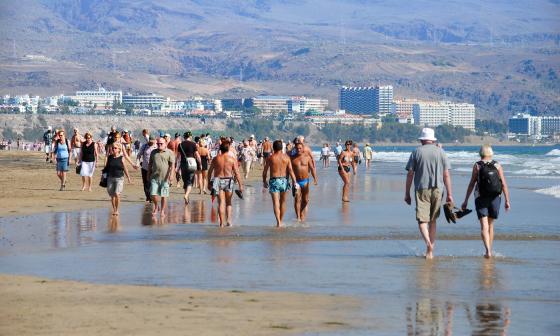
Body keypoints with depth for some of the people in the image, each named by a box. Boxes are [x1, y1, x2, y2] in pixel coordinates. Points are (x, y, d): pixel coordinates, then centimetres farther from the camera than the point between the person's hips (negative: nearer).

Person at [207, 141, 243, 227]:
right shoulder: (232, 159, -5)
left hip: (218, 181, 0)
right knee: (228, 202, 15)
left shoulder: (215, 159, -1)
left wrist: (209, 182, 16)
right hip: (229, 181, 0)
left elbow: (210, 171, 4)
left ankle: (222, 222, -4)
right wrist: (240, 185, -2)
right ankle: (229, 220, 4)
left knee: (221, 202, 1)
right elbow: (237, 173, -6)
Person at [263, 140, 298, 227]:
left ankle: (278, 222, -19)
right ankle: (281, 221, 28)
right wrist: (294, 182, -3)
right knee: (283, 202, 18)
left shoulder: (270, 158, -3)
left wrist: (264, 181, 18)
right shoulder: (286, 157, 2)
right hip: (284, 180, 3)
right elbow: (290, 170, -4)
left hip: (274, 181, -3)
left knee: (276, 203, -6)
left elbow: (265, 171, 3)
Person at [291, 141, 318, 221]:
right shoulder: (293, 158, 0)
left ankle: (302, 215, 25)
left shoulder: (307, 157, 3)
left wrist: (315, 178, -10)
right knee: (297, 199, -13)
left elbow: (312, 168, 2)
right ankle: (298, 217, -14)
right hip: (296, 181, -2)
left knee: (305, 200, 9)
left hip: (305, 181, 2)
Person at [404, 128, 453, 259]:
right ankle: (430, 251, 14)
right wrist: (449, 194, 5)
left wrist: (407, 193, 5)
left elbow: (410, 174, -1)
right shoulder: (441, 152, 5)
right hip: (437, 189, 2)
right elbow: (446, 175, 2)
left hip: (421, 189, -2)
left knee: (422, 220, -3)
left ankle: (428, 243, -28)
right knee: (432, 221, 13)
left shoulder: (416, 152, 1)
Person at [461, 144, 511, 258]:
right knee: (490, 225, 18)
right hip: (495, 198, 2)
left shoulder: (477, 166, -3)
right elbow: (504, 184, -4)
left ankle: (488, 251, -23)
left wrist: (466, 201, 2)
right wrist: (507, 201, 0)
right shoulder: (497, 166, 1)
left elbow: (471, 184, -4)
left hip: (481, 199, -2)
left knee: (484, 226, -6)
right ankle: (489, 251, 23)